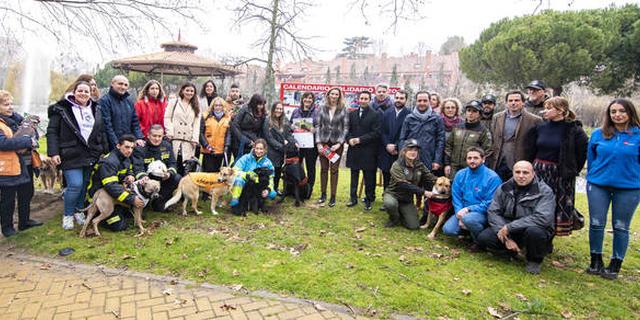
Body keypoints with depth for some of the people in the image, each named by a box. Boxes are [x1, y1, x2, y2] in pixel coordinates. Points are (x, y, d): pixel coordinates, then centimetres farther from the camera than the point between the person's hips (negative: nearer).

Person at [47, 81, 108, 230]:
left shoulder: (95, 110, 12)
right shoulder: (62, 109, -3)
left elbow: (101, 132, 17)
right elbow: (52, 131, -5)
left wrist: (105, 150, 13)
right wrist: (53, 152, -12)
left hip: (91, 155, 5)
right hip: (71, 155, -5)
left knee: (85, 184, 11)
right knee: (75, 185, -11)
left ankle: (78, 211, 30)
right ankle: (67, 215, 10)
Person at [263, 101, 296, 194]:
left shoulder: (285, 122, 10)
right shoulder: (268, 122, -9)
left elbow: (289, 134, 9)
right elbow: (269, 138, -13)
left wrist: (294, 142, -10)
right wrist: (281, 146, -16)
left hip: (282, 151, 6)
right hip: (272, 151, -6)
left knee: (279, 170, 14)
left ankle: (276, 188, 29)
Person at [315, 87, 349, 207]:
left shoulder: (343, 109, 0)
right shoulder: (322, 108, 4)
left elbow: (346, 127, -1)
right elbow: (318, 126, 4)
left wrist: (339, 143, -10)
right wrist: (318, 143, -4)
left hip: (336, 143, -2)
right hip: (323, 142, 2)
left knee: (334, 169, 2)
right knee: (323, 168, 7)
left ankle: (333, 196, 11)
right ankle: (323, 194, 19)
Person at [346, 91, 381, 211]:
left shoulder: (375, 114, -3)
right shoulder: (352, 114, 11)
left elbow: (376, 133, -10)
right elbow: (348, 129, 12)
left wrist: (360, 139, -16)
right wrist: (349, 139, -9)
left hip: (368, 151, -4)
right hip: (354, 150, 4)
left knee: (369, 177, 3)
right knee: (354, 176, 13)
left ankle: (369, 200, 15)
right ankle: (353, 198, 24)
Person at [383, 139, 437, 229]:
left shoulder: (420, 166, -1)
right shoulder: (397, 165, -17)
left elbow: (432, 179, -6)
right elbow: (404, 185, -27)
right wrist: (423, 192, -30)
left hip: (407, 200, 4)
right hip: (393, 194, -4)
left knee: (414, 226, -10)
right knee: (390, 204, -38)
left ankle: (401, 215, 23)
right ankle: (394, 218, -3)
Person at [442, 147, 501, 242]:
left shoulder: (492, 177, -12)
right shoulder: (460, 175, 4)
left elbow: (490, 203, -15)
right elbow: (456, 197, 4)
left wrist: (468, 209, -21)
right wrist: (460, 214, -12)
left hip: (483, 213, -5)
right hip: (462, 212, 5)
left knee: (468, 218, -37)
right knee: (448, 229, -17)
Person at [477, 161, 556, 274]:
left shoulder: (545, 191, -15)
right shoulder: (504, 188, -3)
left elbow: (542, 218, -29)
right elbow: (493, 212, -8)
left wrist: (509, 227, -29)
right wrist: (506, 238, -20)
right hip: (508, 231, 3)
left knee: (533, 231, -38)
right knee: (483, 238, -18)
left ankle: (535, 260, -5)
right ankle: (513, 250, 12)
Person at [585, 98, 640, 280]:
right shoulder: (598, 134, 2)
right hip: (598, 186, 2)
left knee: (621, 227, 8)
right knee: (596, 224, 5)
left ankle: (615, 265, 22)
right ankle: (596, 261, 21)